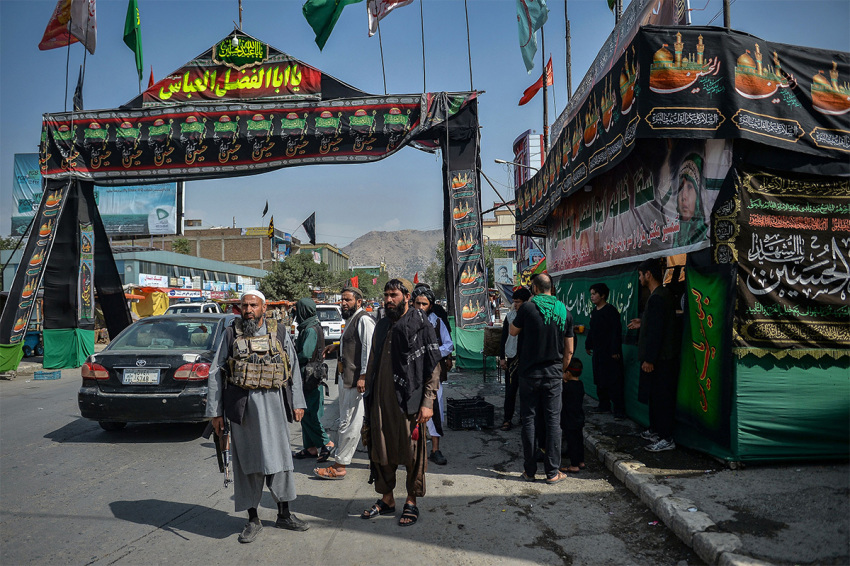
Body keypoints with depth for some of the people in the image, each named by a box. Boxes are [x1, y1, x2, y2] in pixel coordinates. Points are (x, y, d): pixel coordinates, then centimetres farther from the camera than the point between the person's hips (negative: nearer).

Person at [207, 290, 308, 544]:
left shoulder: (279, 332, 7)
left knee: (279, 457, 6)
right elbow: (216, 373, 5)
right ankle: (253, 520, 19)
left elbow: (294, 369, 10)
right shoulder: (231, 334, 4)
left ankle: (284, 514, 22)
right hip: (241, 404, -1)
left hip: (273, 402, 1)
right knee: (246, 461, 5)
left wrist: (297, 403, 7)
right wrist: (215, 411, 1)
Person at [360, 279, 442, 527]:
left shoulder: (420, 325, -5)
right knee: (381, 452, 12)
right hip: (381, 401, 6)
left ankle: (411, 502, 19)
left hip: (408, 401, -6)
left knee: (412, 454, 4)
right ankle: (386, 499, 27)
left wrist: (427, 402, -13)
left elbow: (432, 366, -8)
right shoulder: (381, 326, 14)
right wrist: (369, 396, 16)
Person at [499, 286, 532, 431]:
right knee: (510, 391, 1)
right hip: (512, 357, 2)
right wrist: (502, 357, 5)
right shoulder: (510, 316, 6)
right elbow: (504, 337, 10)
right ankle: (507, 420, 8)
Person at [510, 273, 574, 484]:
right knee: (553, 421, 6)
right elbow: (569, 350, 5)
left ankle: (530, 471, 13)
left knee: (528, 420, 7)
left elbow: (513, 331, 9)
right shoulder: (564, 312, 2)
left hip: (529, 373, -2)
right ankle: (553, 472, 9)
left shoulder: (528, 308, -9)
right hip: (554, 374, 2)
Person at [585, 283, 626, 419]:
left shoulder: (611, 310, -14)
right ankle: (604, 405, 25)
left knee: (613, 382, -7)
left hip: (610, 353, -9)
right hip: (597, 352, 9)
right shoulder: (594, 312, 13)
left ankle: (619, 410, -1)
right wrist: (588, 345, 23)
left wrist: (615, 350, -20)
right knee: (599, 381, 13)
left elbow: (616, 331, -18)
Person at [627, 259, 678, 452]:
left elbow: (656, 330, -24)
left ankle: (667, 439, 2)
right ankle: (655, 431, 30)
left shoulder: (656, 298, -20)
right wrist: (642, 324, 22)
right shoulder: (663, 294, 13)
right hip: (660, 357, 11)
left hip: (659, 359, -11)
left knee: (661, 398, -4)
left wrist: (649, 359, -22)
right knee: (654, 395, 18)